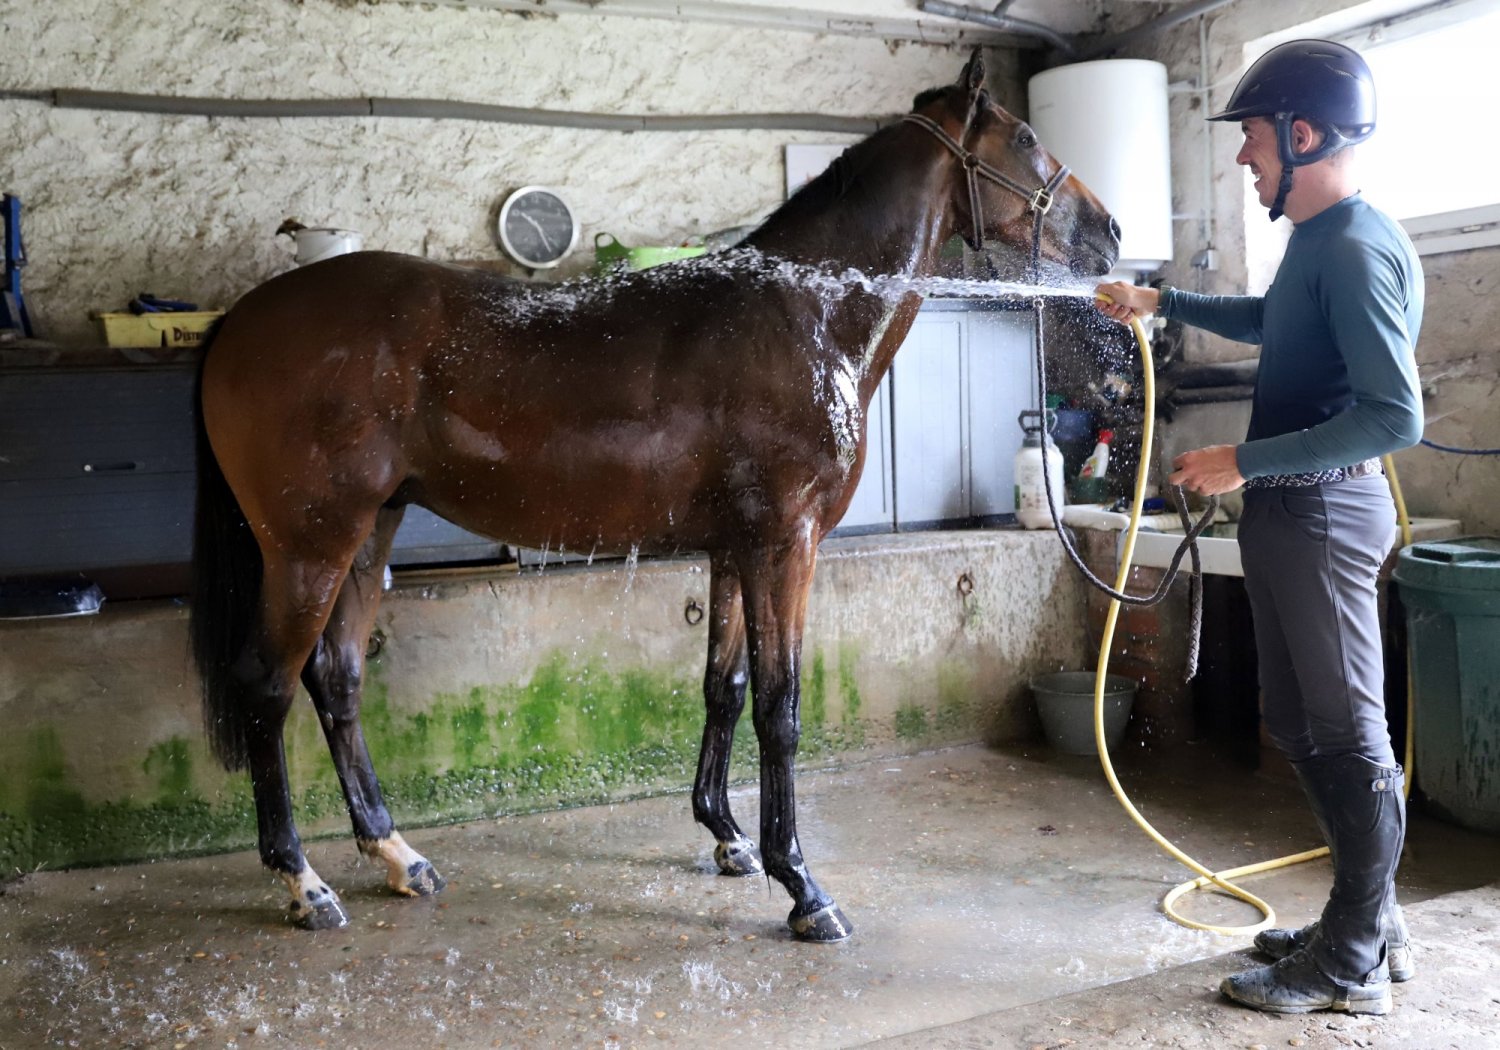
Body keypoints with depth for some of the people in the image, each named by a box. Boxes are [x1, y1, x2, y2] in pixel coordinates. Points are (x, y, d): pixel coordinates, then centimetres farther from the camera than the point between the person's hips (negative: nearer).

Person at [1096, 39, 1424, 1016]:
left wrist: (1245, 459, -22)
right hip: (1289, 508, 10)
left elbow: (1396, 415, -25)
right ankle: (1368, 922, 31)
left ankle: (1354, 967, 15)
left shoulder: (1358, 250, -19)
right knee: (1300, 719, 17)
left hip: (1325, 511, -10)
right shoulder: (1316, 240, 11)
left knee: (1348, 733, 0)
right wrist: (1163, 301, 32)